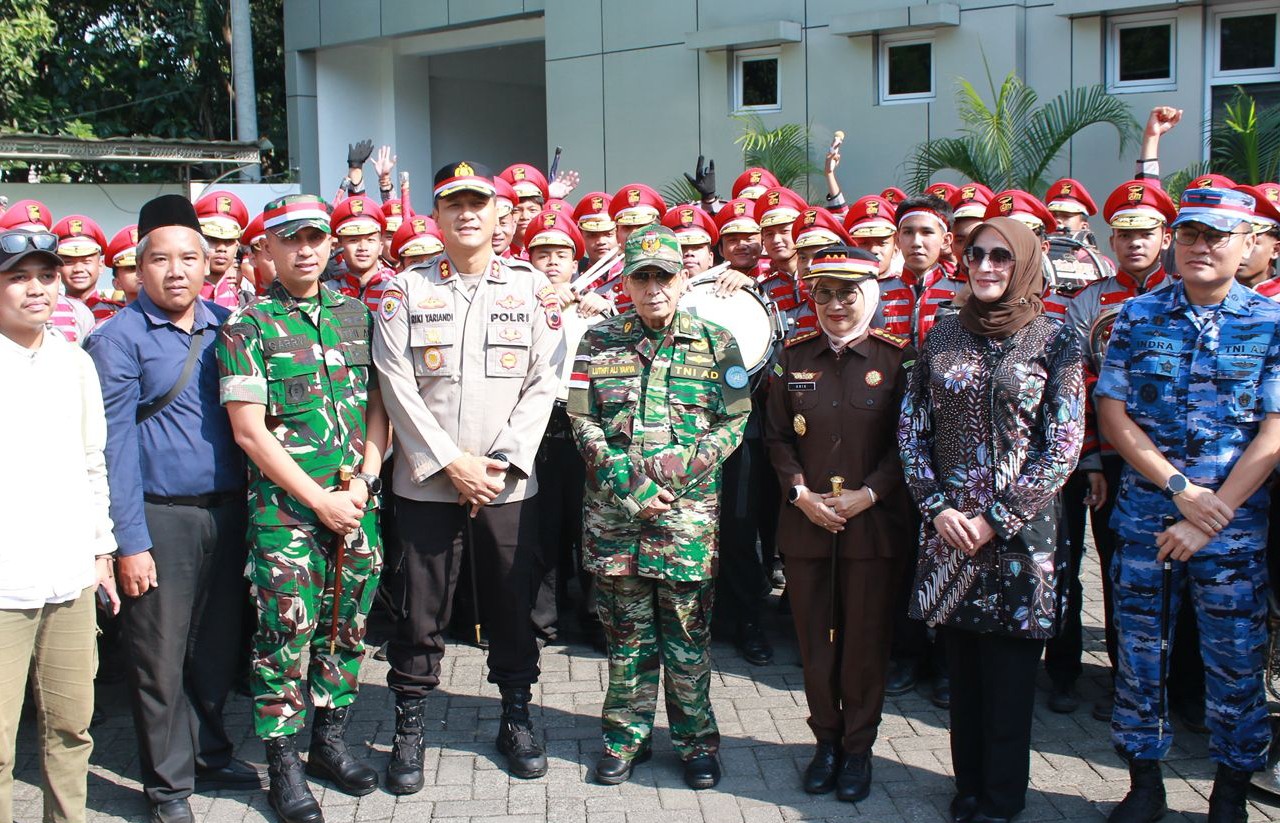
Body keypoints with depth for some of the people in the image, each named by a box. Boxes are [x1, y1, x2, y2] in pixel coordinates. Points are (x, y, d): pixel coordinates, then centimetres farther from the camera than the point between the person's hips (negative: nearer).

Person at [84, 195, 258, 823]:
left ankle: (210, 754, 33)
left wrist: (248, 509, 6)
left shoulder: (227, 326, 8)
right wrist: (130, 541, -13)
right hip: (161, 518, -4)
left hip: (227, 510, 5)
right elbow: (114, 445, -9)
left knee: (219, 647, 15)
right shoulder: (117, 339, -6)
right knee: (161, 658, 5)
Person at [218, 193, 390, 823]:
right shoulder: (246, 327, -3)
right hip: (285, 511, -4)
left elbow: (378, 405, 12)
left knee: (345, 628, 12)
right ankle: (283, 763, 16)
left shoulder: (357, 315, 10)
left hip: (358, 505, 4)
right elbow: (249, 429, -8)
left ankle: (329, 740, 28)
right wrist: (320, 500, -11)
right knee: (285, 636, 1)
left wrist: (364, 482, -3)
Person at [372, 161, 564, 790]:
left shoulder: (532, 289, 6)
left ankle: (516, 719, 25)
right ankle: (409, 729, 20)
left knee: (513, 605, 8)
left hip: (508, 482, 1)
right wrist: (452, 463, -11)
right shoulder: (405, 291, 3)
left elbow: (543, 383, 1)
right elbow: (398, 387, -4)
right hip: (426, 479, -1)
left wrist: (503, 461, -9)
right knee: (421, 611, 5)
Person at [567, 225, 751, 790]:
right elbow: (582, 421, 2)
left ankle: (696, 740, 20)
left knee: (688, 631, 6)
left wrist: (681, 470, -11)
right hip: (614, 509, 1)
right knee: (626, 630, 9)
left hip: (688, 510, -1)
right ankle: (627, 736, 23)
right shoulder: (598, 341, 6)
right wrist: (627, 482, -10)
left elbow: (734, 421, 2)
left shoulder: (716, 343, 4)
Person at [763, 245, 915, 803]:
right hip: (805, 522, 3)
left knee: (866, 640, 6)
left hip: (874, 523, -2)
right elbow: (778, 437, 7)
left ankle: (858, 747, 22)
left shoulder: (899, 357, -2)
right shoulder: (795, 357, 6)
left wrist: (867, 494, -13)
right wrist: (801, 493, -7)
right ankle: (827, 739, 27)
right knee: (814, 638, 10)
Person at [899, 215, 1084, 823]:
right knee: (962, 666, 11)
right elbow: (910, 429, 7)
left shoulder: (1054, 342, -3)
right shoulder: (942, 336, 6)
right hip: (948, 529, 3)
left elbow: (1063, 447, -7)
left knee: (1009, 673, 4)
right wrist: (937, 507, -6)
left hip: (1018, 530, -3)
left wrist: (997, 519, -12)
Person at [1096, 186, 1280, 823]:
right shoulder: (1138, 315, 4)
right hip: (1143, 518, 2)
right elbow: (1112, 413, 0)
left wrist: (1211, 516, -13)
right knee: (1138, 650, 8)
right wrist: (1179, 488, -11)